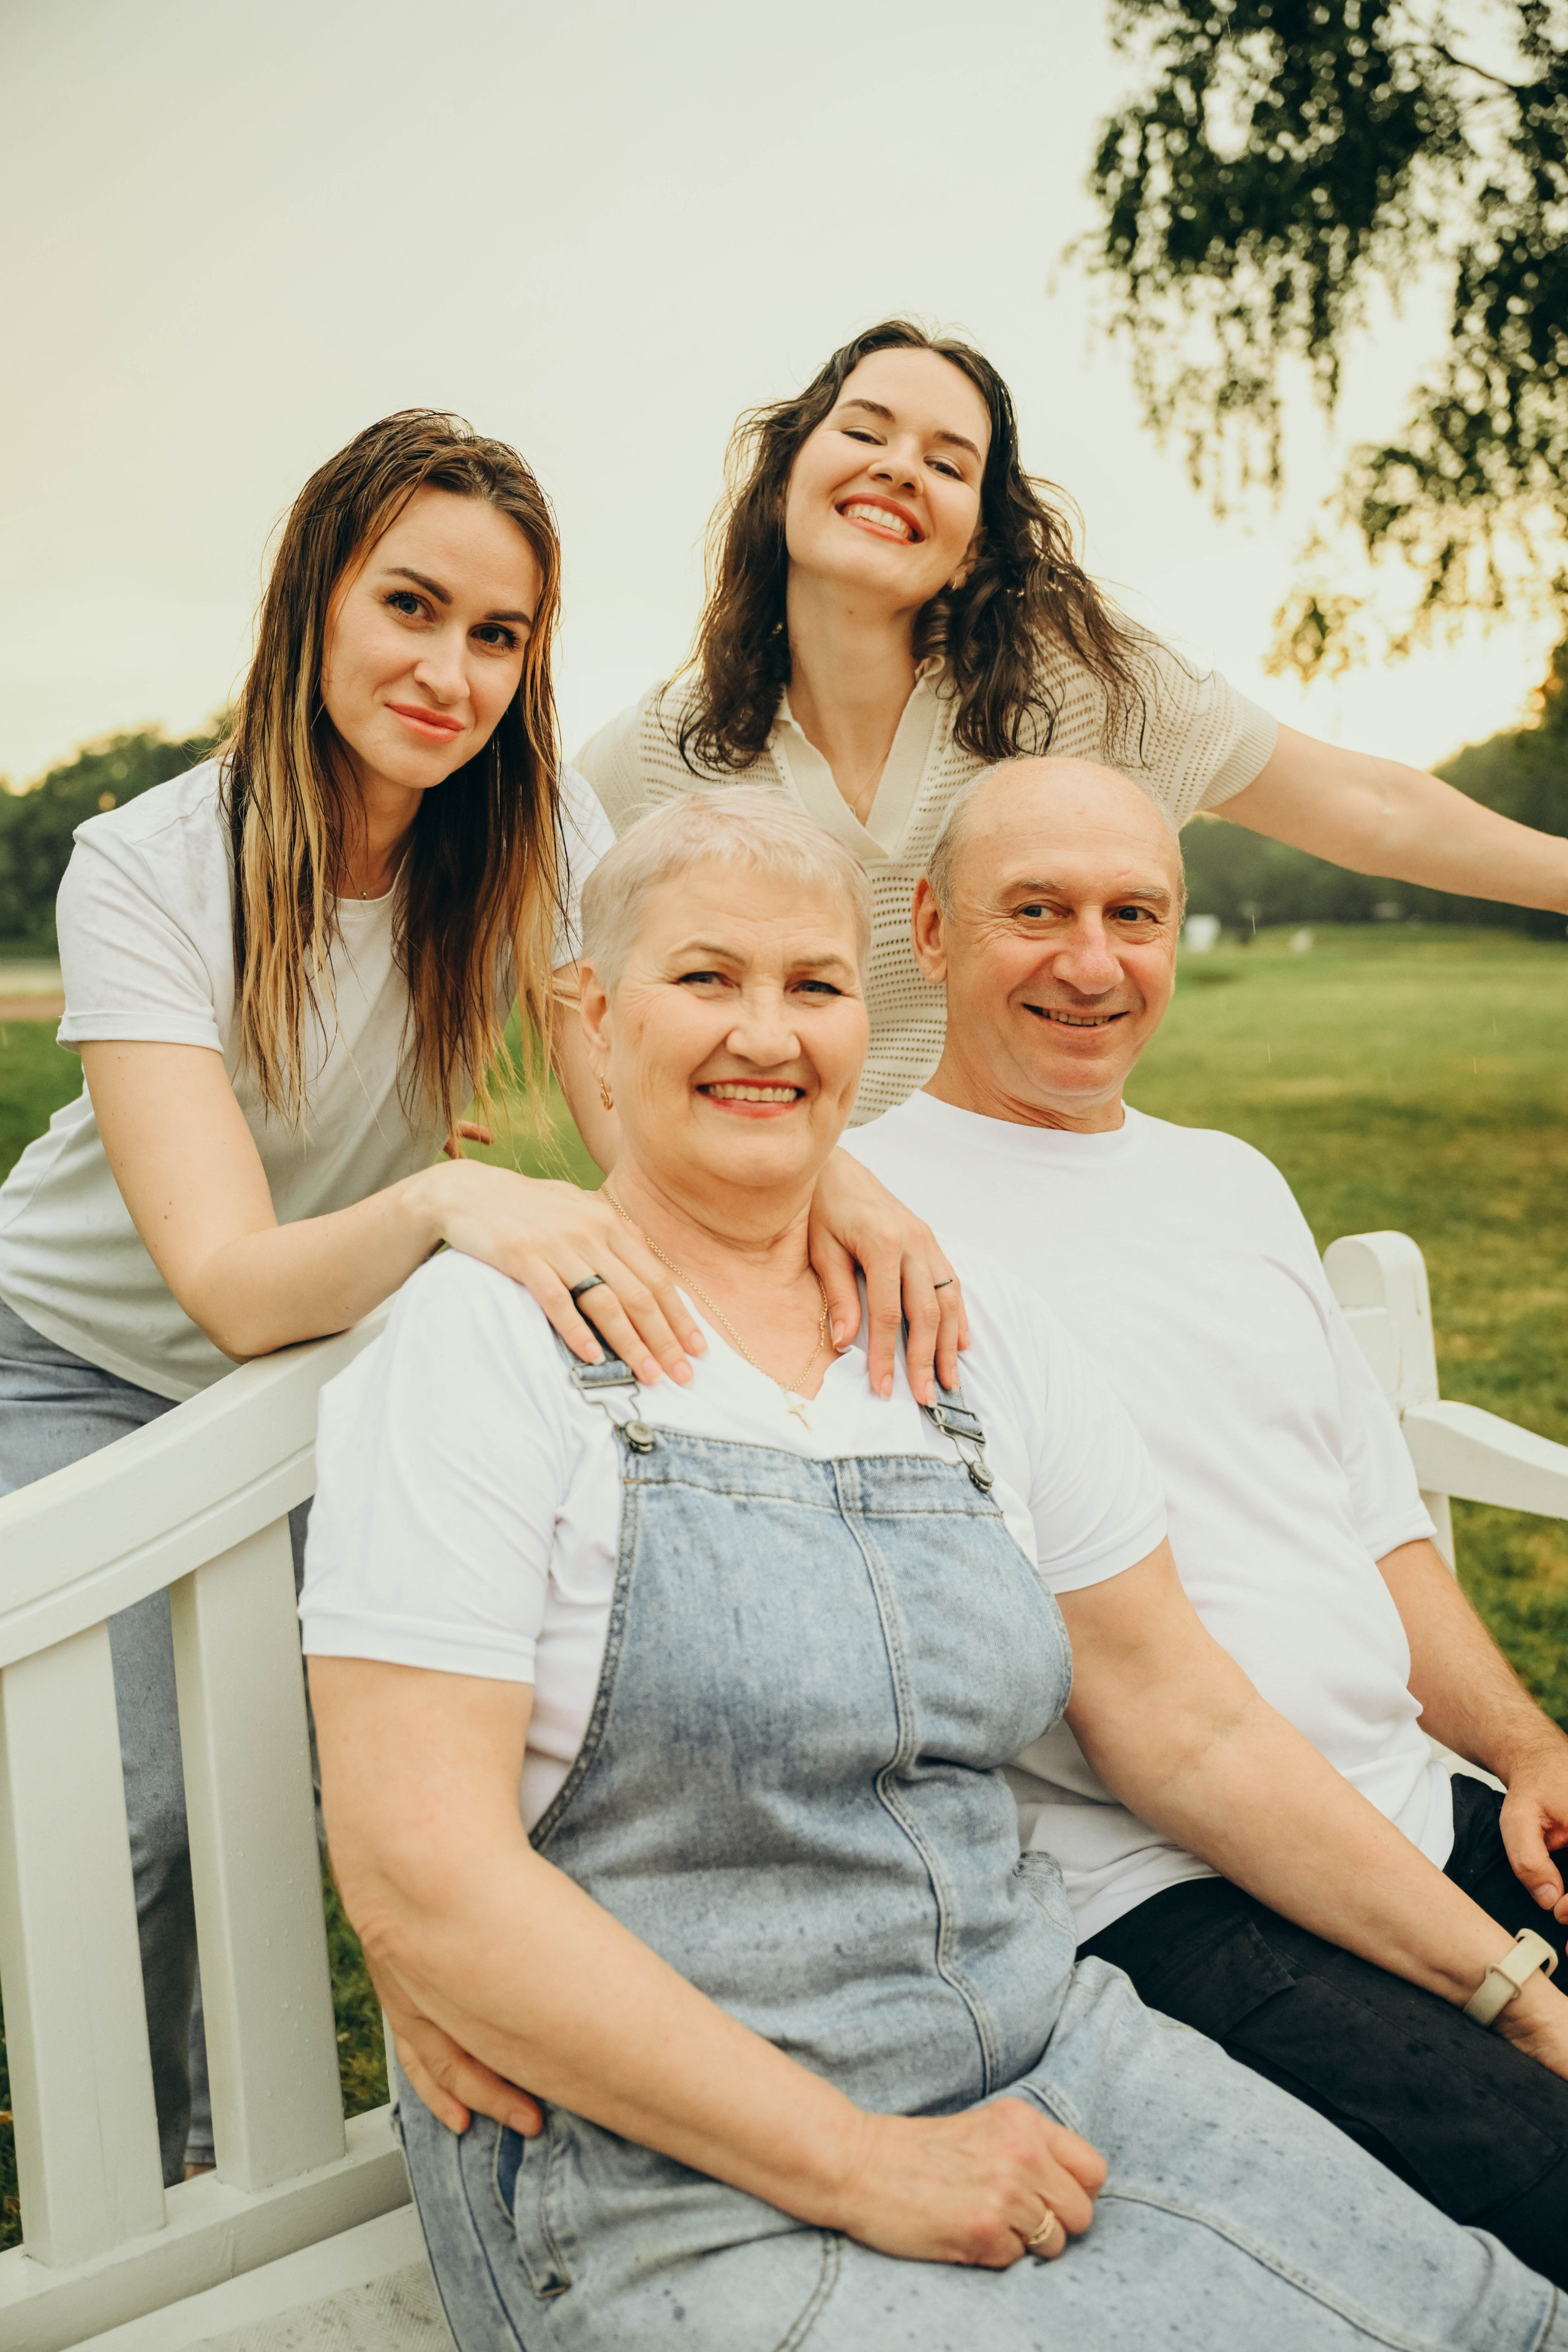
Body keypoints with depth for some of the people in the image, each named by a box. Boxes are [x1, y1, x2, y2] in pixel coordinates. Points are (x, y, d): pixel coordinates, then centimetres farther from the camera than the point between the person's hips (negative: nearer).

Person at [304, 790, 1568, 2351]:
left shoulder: (974, 1329, 6)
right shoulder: (484, 1343, -10)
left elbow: (1191, 1729, 10)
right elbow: (420, 1877, -17)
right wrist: (859, 2166, -17)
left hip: (1044, 2059, 6)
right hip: (654, 2170, -5)